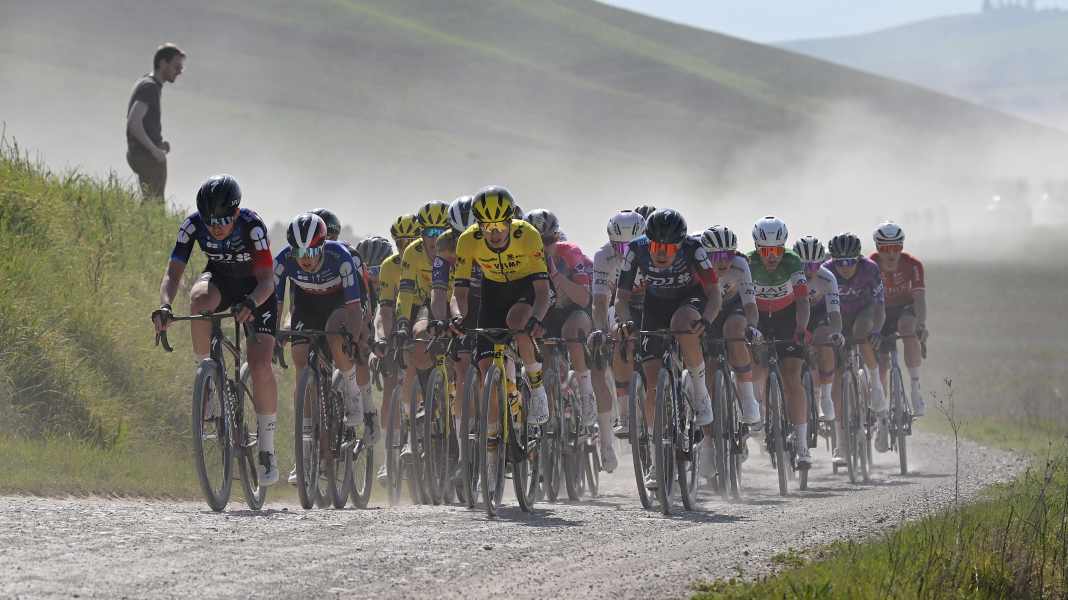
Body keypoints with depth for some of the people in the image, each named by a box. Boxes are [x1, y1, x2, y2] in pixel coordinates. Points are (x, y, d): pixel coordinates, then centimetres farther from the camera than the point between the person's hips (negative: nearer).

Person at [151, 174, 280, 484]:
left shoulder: (252, 226, -32)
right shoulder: (193, 225, -24)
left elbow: (267, 280, -36)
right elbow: (173, 272, -26)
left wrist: (251, 304, -57)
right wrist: (164, 306, -46)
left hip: (256, 289, -2)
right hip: (219, 279, 2)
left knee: (260, 364, -18)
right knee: (199, 298, -37)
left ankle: (267, 450, -5)